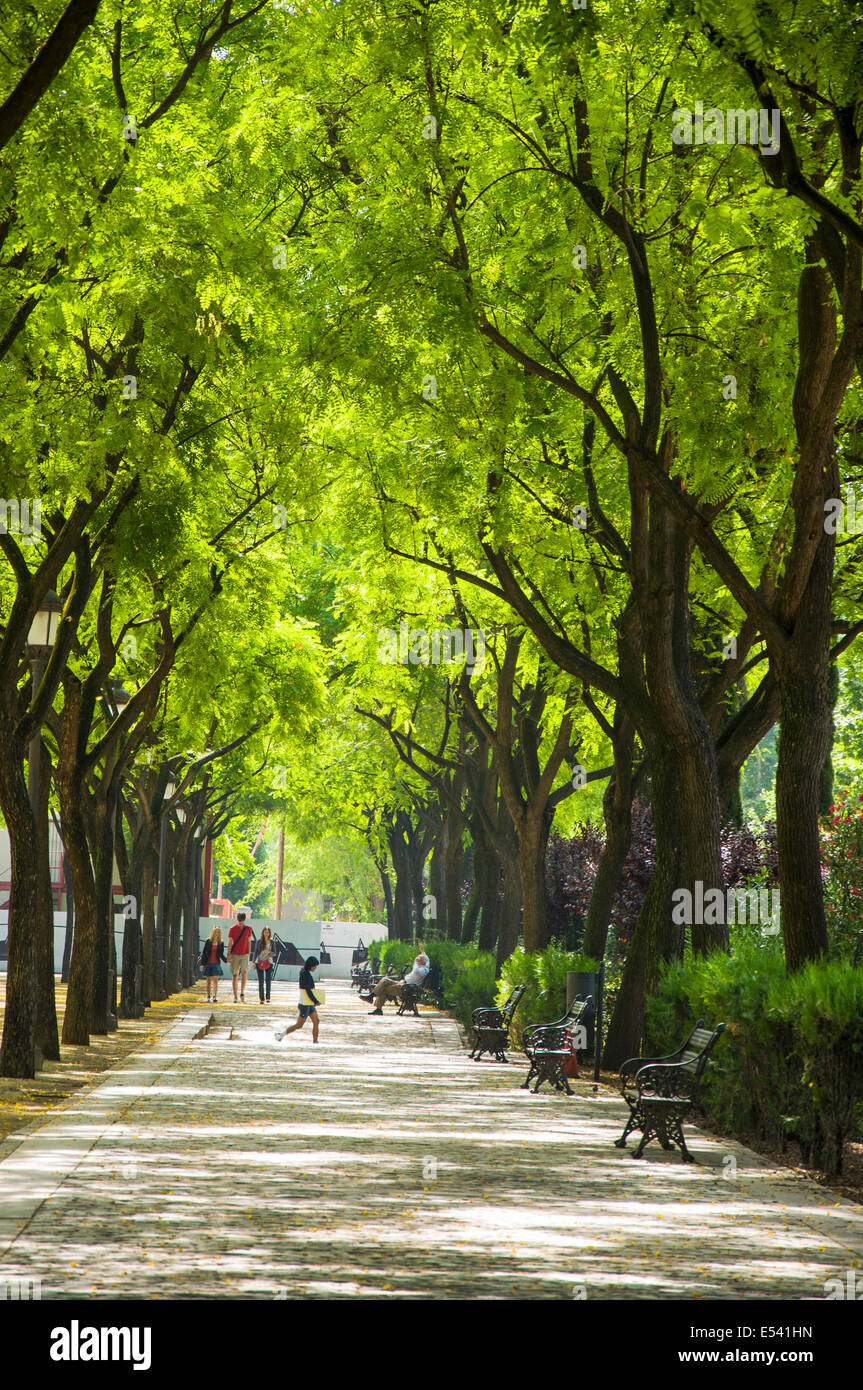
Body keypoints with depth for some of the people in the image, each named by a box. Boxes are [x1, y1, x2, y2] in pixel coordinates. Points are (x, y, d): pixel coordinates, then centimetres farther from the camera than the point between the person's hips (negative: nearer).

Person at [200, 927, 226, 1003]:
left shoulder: (221, 943, 5)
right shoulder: (208, 941, 1)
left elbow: (221, 954, 9)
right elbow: (204, 953, 2)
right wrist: (202, 963, -3)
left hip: (216, 964, 0)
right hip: (208, 964, 0)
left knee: (215, 980, -12)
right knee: (208, 981, 7)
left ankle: (215, 996, -21)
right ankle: (208, 996, 19)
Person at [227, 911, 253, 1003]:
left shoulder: (248, 929, 5)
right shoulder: (233, 929, -1)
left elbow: (249, 942, 11)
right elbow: (230, 943, -2)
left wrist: (249, 954, 7)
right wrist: (228, 955, -11)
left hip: (244, 955, 1)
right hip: (234, 955, -1)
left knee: (244, 973, -16)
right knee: (234, 975, 0)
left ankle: (242, 993, -4)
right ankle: (235, 997, 5)